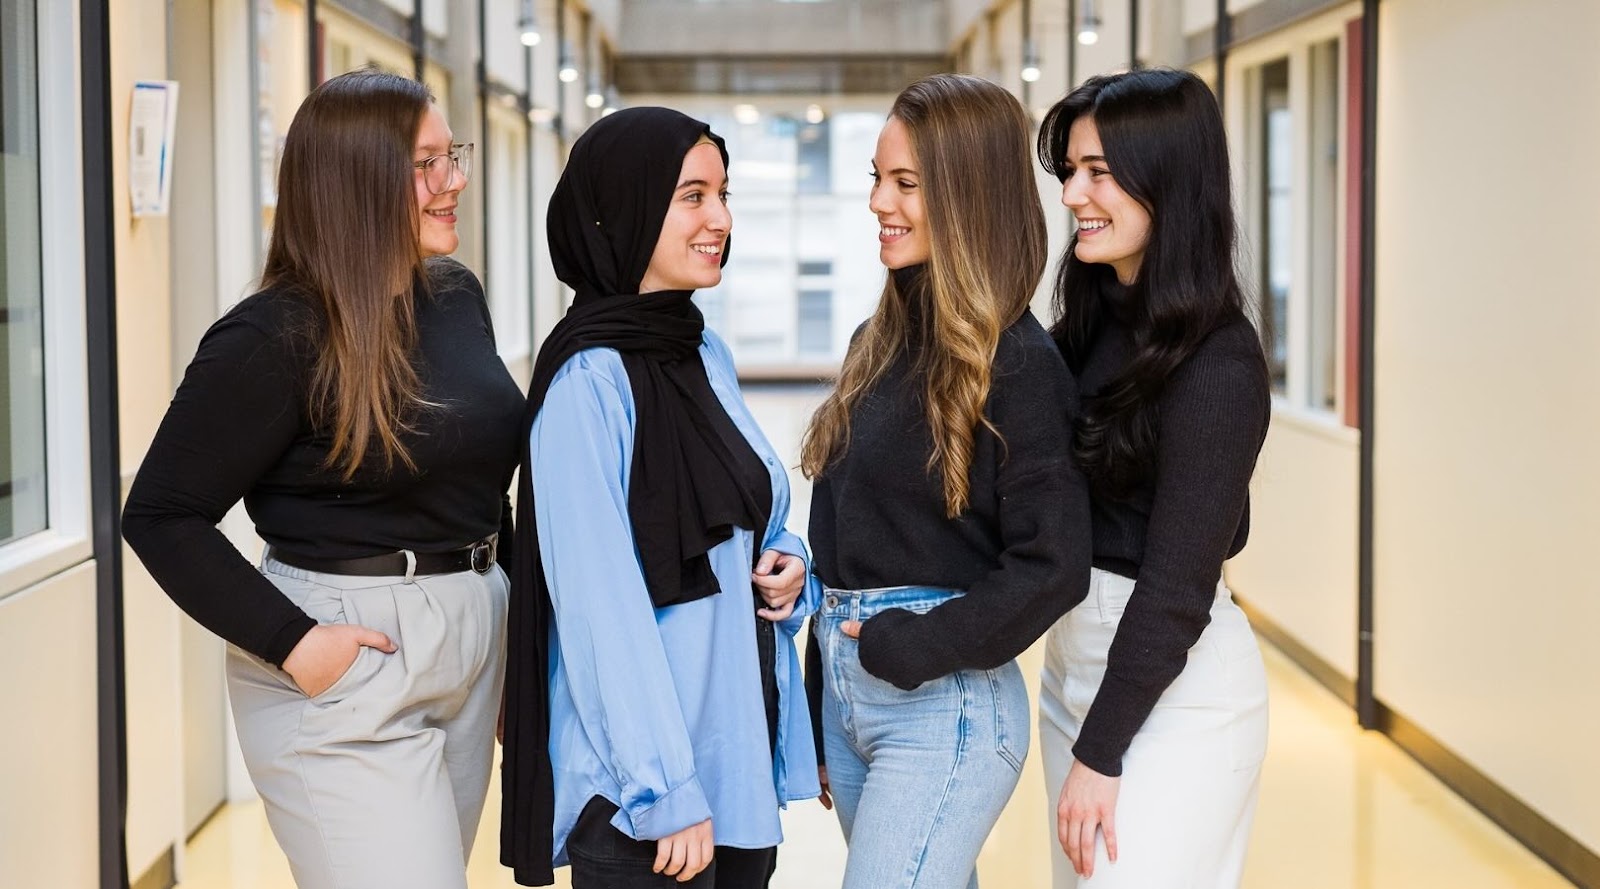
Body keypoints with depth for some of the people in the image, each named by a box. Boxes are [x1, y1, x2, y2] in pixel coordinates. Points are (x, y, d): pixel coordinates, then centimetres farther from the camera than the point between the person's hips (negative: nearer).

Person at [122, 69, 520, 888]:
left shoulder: (458, 298, 6)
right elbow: (161, 517, -13)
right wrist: (291, 641, -19)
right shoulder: (278, 335, -15)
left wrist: (506, 604, 14)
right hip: (350, 660, -7)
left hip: (472, 638, 7)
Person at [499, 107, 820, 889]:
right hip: (641, 780, -7)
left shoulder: (706, 355, 8)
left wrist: (784, 566, -2)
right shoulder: (588, 379, -16)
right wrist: (664, 788, -20)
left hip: (741, 747, 8)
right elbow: (600, 601, -19)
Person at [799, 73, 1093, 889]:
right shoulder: (881, 341, 10)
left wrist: (915, 647, -15)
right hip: (846, 689, 8)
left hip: (943, 703, -8)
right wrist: (821, 708, 16)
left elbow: (1052, 568, -16)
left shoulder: (1017, 361, -12)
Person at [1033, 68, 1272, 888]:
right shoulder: (1089, 326, 6)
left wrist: (1100, 753, -16)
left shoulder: (1217, 363, -18)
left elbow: (1178, 583, -18)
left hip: (1173, 687, -8)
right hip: (1074, 658, 8)